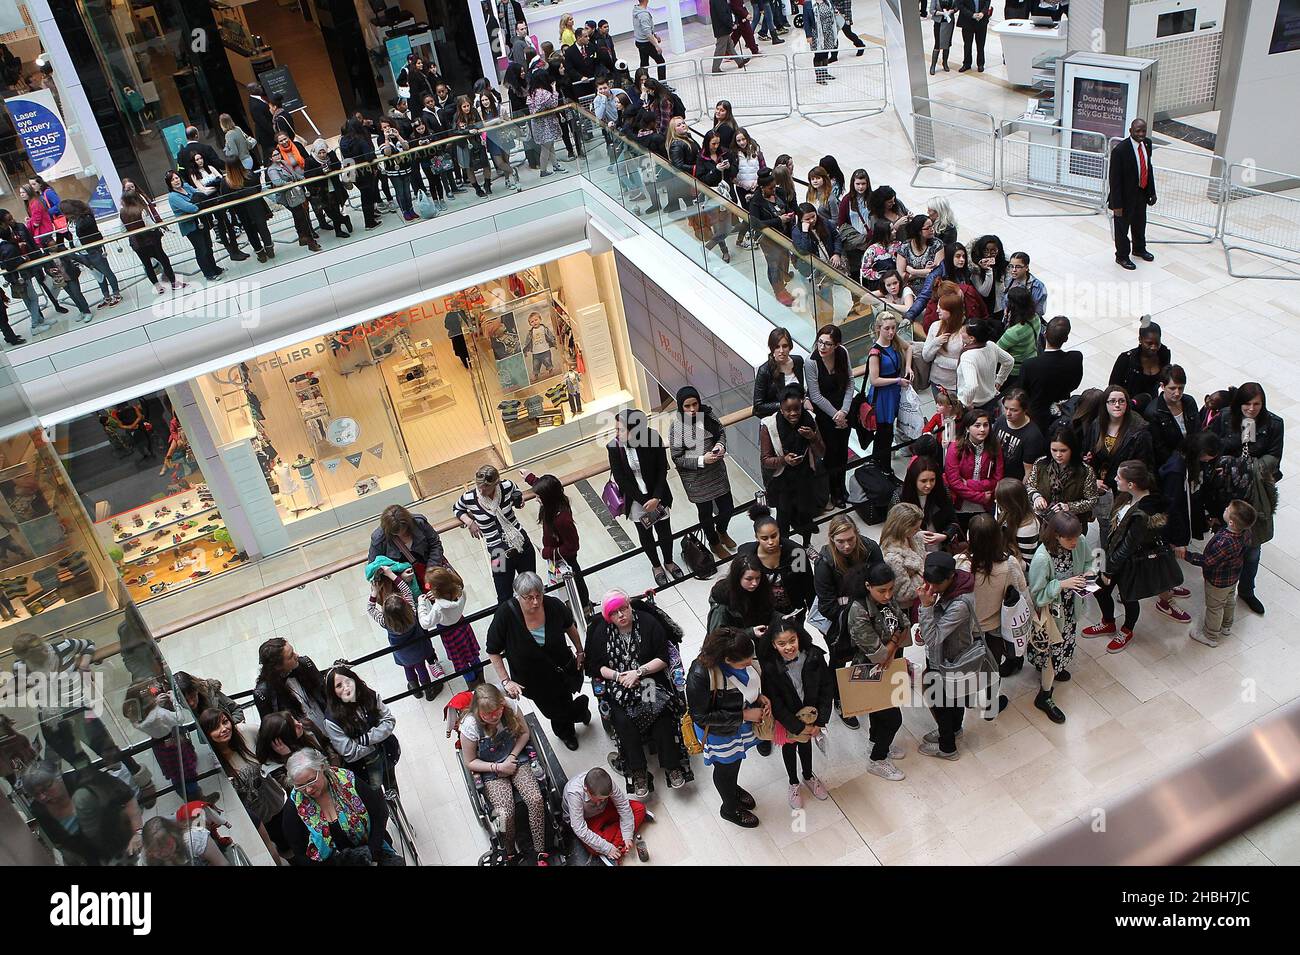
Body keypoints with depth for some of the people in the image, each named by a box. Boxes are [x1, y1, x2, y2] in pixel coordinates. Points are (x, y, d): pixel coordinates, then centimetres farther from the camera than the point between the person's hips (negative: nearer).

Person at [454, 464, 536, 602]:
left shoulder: (507, 486, -12)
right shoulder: (469, 498, -14)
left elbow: (517, 493, 15)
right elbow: (456, 509, 10)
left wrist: (519, 500, -6)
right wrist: (469, 522, -6)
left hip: (523, 545, 2)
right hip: (499, 555, -2)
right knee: (505, 599, 3)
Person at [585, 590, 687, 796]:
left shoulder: (648, 622, -4)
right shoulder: (601, 632, 2)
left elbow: (663, 658, -4)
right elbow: (595, 667, 7)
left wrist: (638, 672, -15)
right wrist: (617, 675, -10)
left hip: (650, 680, -1)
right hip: (618, 685, 1)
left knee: (662, 713, -27)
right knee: (623, 720, -26)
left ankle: (671, 765, -12)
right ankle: (638, 772, -15)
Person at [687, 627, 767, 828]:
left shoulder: (743, 656, -24)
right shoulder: (700, 675, -42)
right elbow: (701, 717, -29)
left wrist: (760, 697, -18)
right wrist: (744, 715, -29)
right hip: (720, 733, -5)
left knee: (736, 760, 33)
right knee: (725, 768, 24)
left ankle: (733, 788, 64)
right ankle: (730, 809, 53)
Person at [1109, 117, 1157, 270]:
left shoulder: (1146, 144, -3)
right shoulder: (1120, 150, -25)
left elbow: (1149, 167, 9)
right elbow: (1115, 179, -22)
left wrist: (1152, 192, 8)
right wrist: (1117, 204, -20)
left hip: (1142, 193, 7)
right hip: (1126, 196, -7)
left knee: (1140, 223, 26)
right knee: (1122, 227, 12)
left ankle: (1139, 249, 50)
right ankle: (1122, 256, 31)